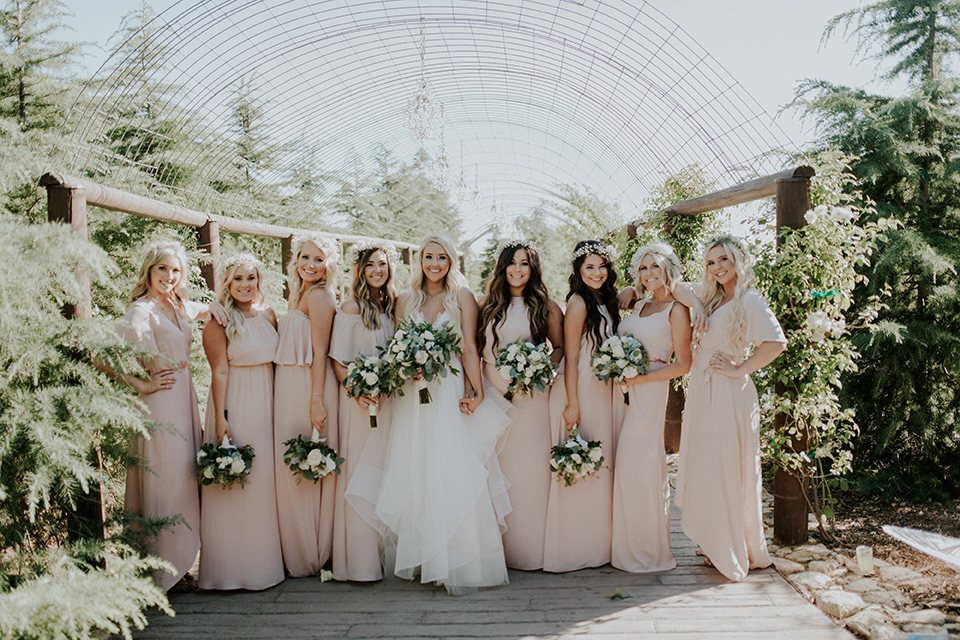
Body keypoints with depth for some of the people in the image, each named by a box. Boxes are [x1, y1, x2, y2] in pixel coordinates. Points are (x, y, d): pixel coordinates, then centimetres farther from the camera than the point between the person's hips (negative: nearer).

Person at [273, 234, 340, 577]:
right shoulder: (295, 295, 18)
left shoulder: (319, 296, -9)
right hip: (288, 387, 9)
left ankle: (312, 555, 12)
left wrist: (316, 400, -19)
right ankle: (298, 552, 21)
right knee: (290, 467, 11)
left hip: (309, 387, -9)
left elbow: (320, 352, -15)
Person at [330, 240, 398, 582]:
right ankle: (361, 562, 6)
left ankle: (387, 552, 19)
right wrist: (357, 392, -17)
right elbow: (338, 361, -8)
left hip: (389, 399, 6)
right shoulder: (351, 307, -6)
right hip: (361, 400, -5)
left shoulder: (392, 304, 11)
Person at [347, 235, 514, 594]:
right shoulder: (406, 300, 13)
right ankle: (418, 557, 15)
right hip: (412, 397, 3)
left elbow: (470, 347, -2)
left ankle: (455, 561, 2)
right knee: (414, 474, 4)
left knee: (452, 473, -6)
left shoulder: (462, 296, 5)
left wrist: (476, 391, -12)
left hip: (451, 393, -3)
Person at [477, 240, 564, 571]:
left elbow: (561, 347, 11)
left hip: (532, 396, -1)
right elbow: (474, 348, 12)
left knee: (531, 467, -2)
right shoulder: (487, 305, 10)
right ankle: (495, 546, 12)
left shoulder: (545, 307, 6)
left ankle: (529, 546, 12)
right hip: (492, 393, 1)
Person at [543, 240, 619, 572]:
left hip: (602, 392, 9)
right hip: (580, 391, -9)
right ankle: (575, 549, 10)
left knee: (598, 465, 13)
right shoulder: (579, 302, -13)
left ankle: (597, 542, 25)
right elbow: (571, 358, -17)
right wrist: (572, 404, -20)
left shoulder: (606, 302, 12)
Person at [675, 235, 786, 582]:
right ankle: (719, 547, 23)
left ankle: (739, 553, 11)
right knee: (705, 470, 11)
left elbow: (775, 342, -24)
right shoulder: (713, 300, 14)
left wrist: (739, 369, -18)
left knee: (726, 471, -2)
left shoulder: (749, 300, -11)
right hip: (703, 393, 8)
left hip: (728, 394, -8)